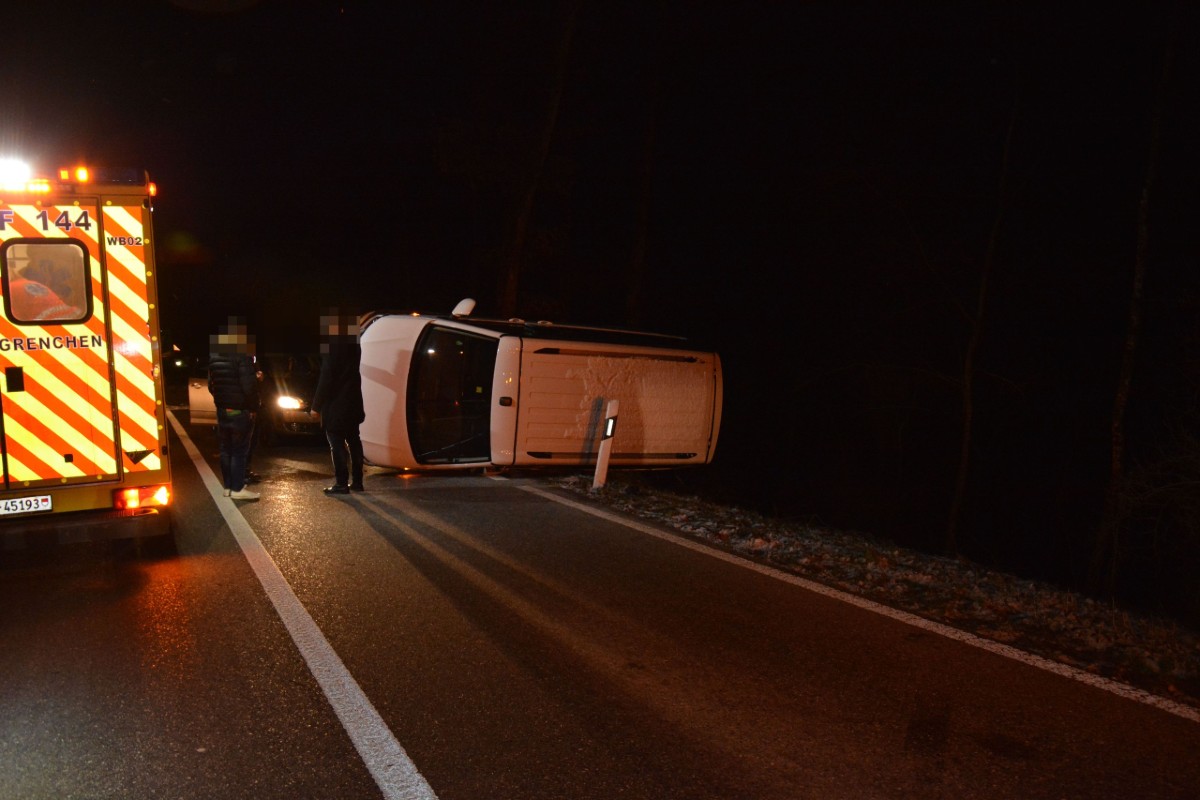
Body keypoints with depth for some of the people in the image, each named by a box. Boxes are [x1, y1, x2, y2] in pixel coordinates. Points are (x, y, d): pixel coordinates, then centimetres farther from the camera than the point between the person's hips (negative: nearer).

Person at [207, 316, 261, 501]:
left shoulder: (214, 358, 8)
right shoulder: (243, 356, -17)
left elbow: (211, 385, 15)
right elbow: (249, 386, -20)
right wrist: (254, 408, -9)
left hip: (222, 410, 7)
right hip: (241, 410, -7)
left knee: (226, 450, 12)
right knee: (239, 450, -3)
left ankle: (228, 486, 18)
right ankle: (237, 489, -1)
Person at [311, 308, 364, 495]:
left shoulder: (332, 347, -16)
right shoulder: (353, 344, 8)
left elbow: (326, 378, -16)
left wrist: (316, 405, -11)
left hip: (335, 405, -8)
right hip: (352, 403, 8)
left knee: (337, 444, -2)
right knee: (353, 441, 12)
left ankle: (341, 483, -1)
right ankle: (357, 481, 16)